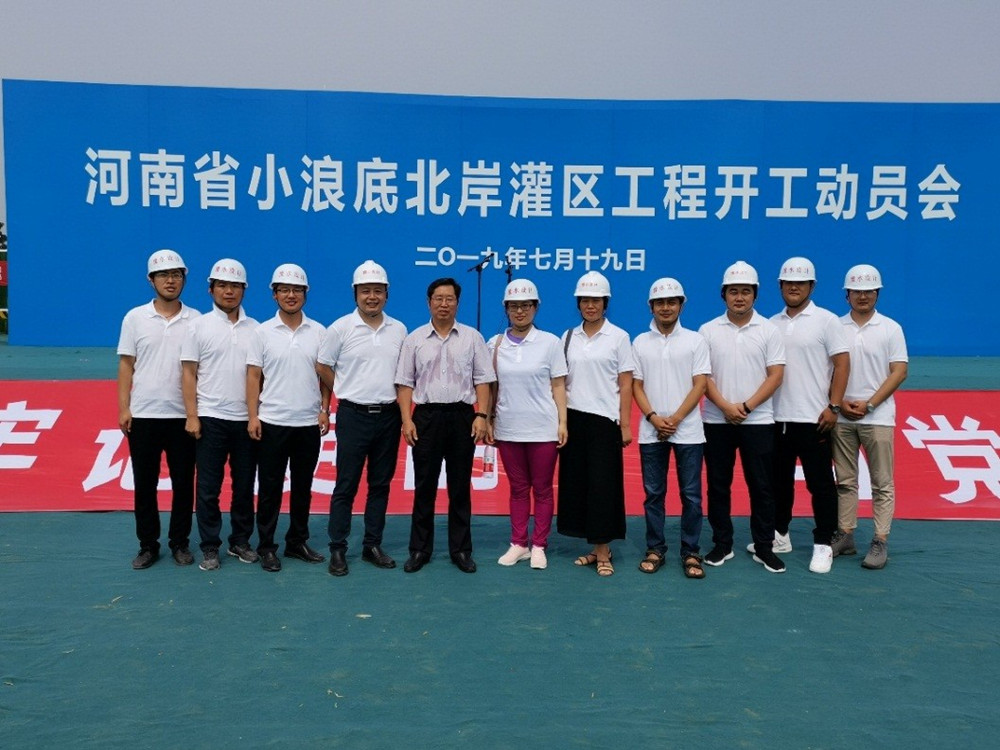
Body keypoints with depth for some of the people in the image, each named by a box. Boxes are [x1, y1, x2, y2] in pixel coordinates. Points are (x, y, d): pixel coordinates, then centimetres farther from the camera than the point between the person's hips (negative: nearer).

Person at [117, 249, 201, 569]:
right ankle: (148, 545, 21)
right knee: (144, 485, 8)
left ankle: (180, 542, 21)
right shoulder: (135, 318, 2)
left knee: (183, 483, 7)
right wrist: (124, 408, -3)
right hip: (143, 415, 0)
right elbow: (126, 366, 3)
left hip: (183, 416, 0)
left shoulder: (196, 320, 1)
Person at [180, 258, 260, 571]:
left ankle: (241, 542, 23)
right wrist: (192, 416, -8)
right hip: (210, 419, -2)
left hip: (247, 419, 2)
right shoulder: (199, 326, 1)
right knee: (208, 488, 4)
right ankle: (210, 547, 16)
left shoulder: (255, 329, 6)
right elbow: (188, 373, -1)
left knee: (245, 486, 9)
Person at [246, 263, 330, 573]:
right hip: (272, 422, -2)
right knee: (270, 487, 5)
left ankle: (297, 542, 24)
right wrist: (252, 416, -7)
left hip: (309, 423, 2)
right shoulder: (263, 332, 0)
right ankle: (266, 547, 15)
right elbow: (254, 376, 0)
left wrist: (325, 410, -1)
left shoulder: (318, 332, 4)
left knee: (302, 486, 11)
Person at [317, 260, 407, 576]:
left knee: (380, 484, 10)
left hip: (388, 416, 4)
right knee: (346, 486, 1)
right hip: (354, 416, -3)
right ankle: (337, 550, 10)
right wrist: (349, 394, 5)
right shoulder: (341, 328, -4)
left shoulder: (399, 329, 6)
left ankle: (373, 545, 21)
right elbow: (323, 367, 3)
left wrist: (397, 397, 8)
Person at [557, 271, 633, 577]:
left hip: (604, 420, -4)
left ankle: (603, 552, 6)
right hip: (573, 418, 4)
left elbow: (625, 384, -1)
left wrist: (625, 425, -6)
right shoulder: (568, 337, 10)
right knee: (577, 482, 4)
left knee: (603, 484, -3)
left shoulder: (618, 337, 1)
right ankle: (599, 547, 16)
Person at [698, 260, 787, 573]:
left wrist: (745, 407, -12)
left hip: (758, 421, -1)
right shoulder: (708, 331, 3)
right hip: (717, 421, 1)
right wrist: (725, 406, -14)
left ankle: (764, 547, 15)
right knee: (718, 485, 7)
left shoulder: (768, 330, 1)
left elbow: (776, 375, -3)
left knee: (761, 486, 4)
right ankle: (722, 544, 19)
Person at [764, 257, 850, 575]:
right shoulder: (771, 325, 10)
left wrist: (833, 407, -13)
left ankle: (823, 544, 12)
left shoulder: (826, 321, -3)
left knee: (820, 484, 2)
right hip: (776, 418, 5)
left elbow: (842, 364, -6)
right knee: (779, 481, 14)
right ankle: (779, 535, 27)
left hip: (813, 418, -5)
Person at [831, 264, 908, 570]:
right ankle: (845, 536, 16)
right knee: (845, 481, 9)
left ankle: (880, 542, 6)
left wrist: (869, 404, -12)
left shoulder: (890, 328, 2)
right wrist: (841, 403, -7)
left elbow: (899, 372, -3)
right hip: (841, 417, 2)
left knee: (882, 483, 1)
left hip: (877, 417, -2)